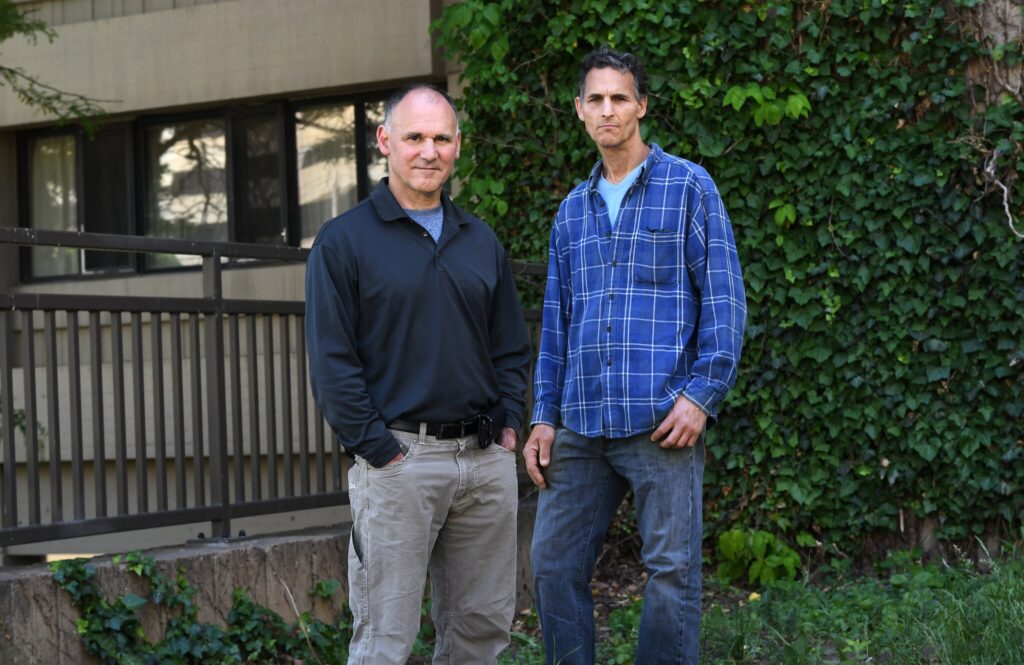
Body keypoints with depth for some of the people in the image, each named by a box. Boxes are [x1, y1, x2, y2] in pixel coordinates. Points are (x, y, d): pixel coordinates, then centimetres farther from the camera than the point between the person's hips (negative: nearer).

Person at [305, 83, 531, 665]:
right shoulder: (345, 241, -2)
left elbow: (512, 346, 19)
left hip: (486, 460, 5)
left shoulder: (481, 241, 14)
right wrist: (379, 448, -12)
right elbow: (332, 365, -7)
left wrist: (508, 424, 6)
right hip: (400, 459, -5)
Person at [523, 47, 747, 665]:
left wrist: (702, 394, -12)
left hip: (661, 421, -5)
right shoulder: (573, 210, 17)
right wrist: (545, 416, 12)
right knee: (554, 565, 5)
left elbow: (725, 301, -4)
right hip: (581, 426, 5)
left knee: (673, 571, -2)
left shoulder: (688, 187, 1)